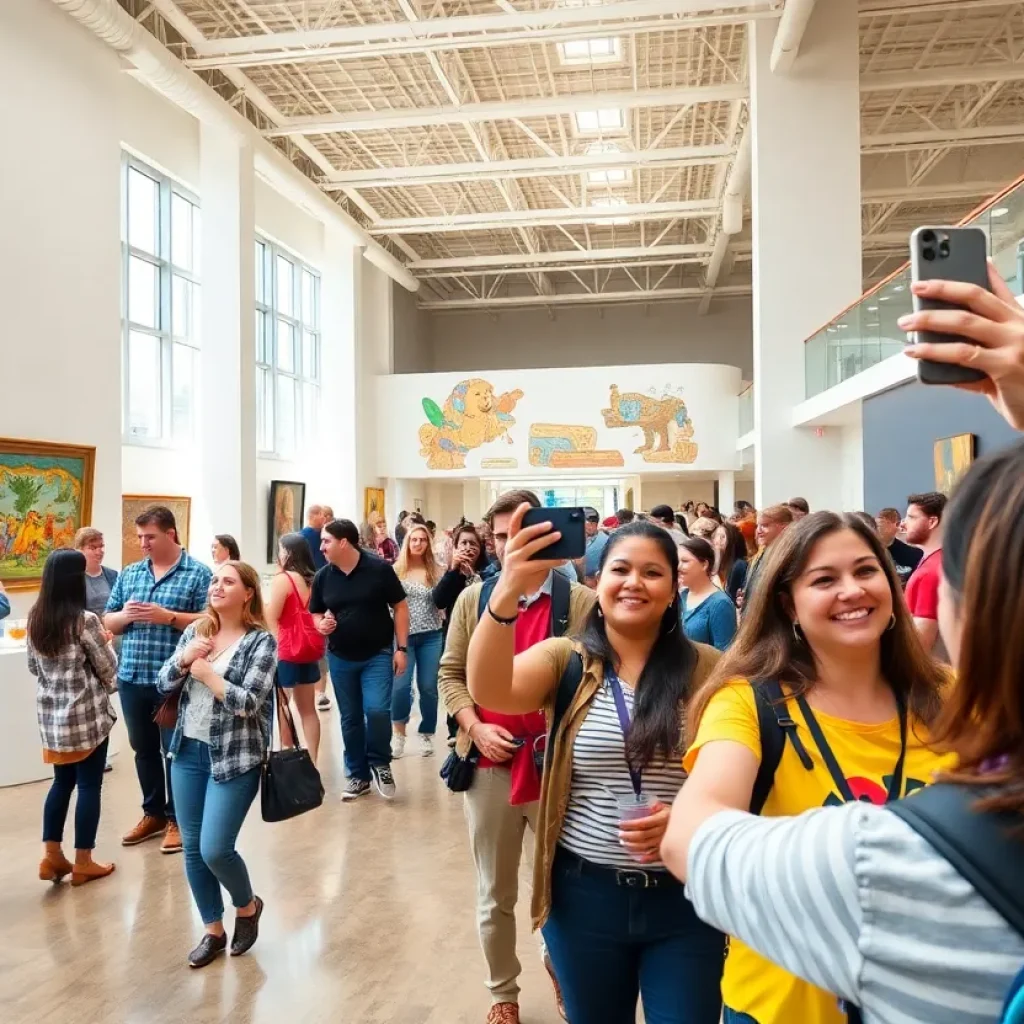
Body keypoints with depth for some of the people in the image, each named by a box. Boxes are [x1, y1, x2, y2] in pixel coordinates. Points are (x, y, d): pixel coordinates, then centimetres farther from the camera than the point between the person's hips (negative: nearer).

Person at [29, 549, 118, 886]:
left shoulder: (35, 617, 2)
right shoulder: (85, 620, -18)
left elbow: (33, 667, 13)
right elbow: (108, 668, -10)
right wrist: (104, 642, 6)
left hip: (50, 713, 7)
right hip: (87, 714, -6)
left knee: (62, 782, 18)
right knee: (89, 785, 5)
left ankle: (51, 855, 21)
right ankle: (83, 862, 13)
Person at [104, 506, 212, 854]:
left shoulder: (198, 573, -6)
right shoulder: (129, 574, 10)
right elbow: (108, 622, 13)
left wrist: (168, 617, -21)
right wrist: (125, 615, -9)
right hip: (132, 678, 5)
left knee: (175, 750, 5)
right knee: (143, 748, 16)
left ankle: (176, 818, 19)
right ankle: (153, 813, 31)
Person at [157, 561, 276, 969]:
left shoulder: (261, 641, -11)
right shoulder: (196, 631, 6)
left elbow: (247, 702, -19)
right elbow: (163, 685, 6)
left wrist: (204, 670, -13)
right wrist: (183, 659, -13)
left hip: (234, 757, -5)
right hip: (188, 752, 6)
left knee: (215, 849, -7)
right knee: (192, 848, 10)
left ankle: (248, 906, 24)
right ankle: (213, 930, 29)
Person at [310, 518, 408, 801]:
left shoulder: (379, 569, -11)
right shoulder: (322, 577, -1)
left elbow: (400, 607, -5)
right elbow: (315, 613, 12)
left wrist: (401, 648, -9)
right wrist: (321, 624, -13)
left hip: (378, 654, -3)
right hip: (340, 658, 4)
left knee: (377, 710, -17)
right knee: (350, 718, 11)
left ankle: (380, 762, 10)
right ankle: (358, 775, 26)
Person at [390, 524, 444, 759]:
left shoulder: (435, 571, 4)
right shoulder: (395, 570, -1)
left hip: (431, 636, 2)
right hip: (403, 635, -1)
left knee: (428, 687, 5)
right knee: (400, 686, -7)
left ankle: (426, 734, 22)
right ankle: (399, 733, 15)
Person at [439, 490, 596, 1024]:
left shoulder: (580, 601, -6)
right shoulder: (472, 599, 3)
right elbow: (451, 673, 7)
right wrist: (475, 727, -7)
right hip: (489, 766, 2)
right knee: (495, 896, 18)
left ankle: (560, 970, 44)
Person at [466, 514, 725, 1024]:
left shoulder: (709, 669, -4)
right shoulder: (565, 660, -4)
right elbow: (489, 691, -22)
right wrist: (508, 592, -37)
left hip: (685, 897, -1)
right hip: (584, 894, 1)